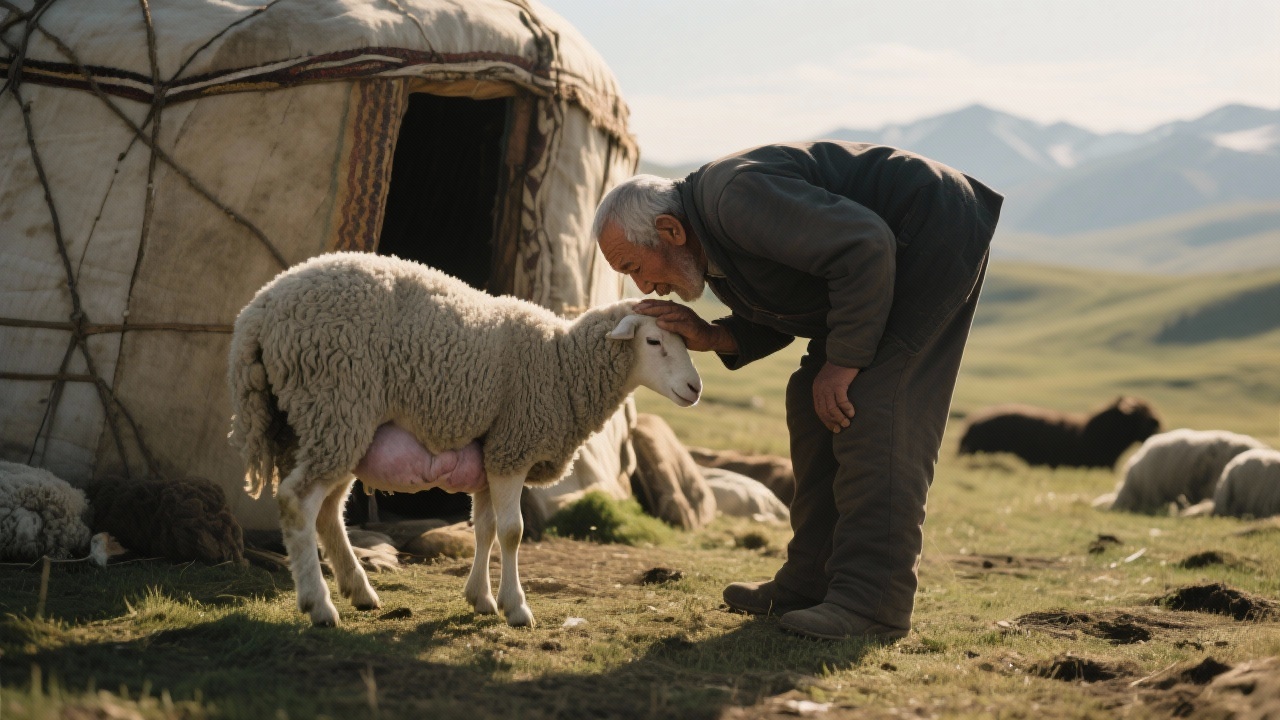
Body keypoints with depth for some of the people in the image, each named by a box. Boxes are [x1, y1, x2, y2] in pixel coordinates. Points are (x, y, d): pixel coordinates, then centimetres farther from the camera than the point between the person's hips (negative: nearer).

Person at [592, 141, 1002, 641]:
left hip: (937, 234, -11)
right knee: (814, 404, 8)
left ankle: (873, 601, -21)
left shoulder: (736, 197, -27)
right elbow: (773, 325, 15)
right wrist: (708, 337, -5)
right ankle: (811, 585, 11)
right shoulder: (708, 251, 6)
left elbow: (864, 247, -31)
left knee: (872, 409, -19)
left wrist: (844, 360, -24)